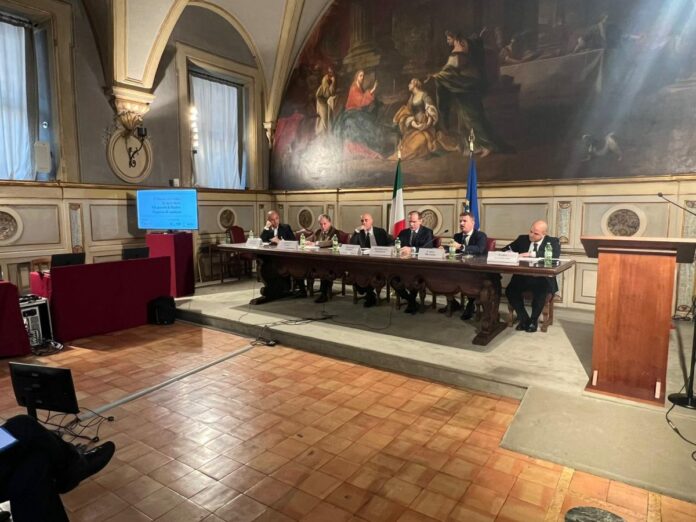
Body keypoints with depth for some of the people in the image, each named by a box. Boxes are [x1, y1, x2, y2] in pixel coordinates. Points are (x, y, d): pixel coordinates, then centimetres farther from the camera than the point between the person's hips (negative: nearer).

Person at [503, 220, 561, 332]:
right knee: (510, 290, -24)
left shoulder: (553, 241, 4)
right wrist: (507, 252, -15)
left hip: (543, 278, -3)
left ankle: (534, 320, -6)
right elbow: (507, 249, 12)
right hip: (523, 276, 3)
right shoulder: (522, 239, 13)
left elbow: (555, 255, -17)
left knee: (540, 291, -33)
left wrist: (532, 254, -26)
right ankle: (524, 319, -3)